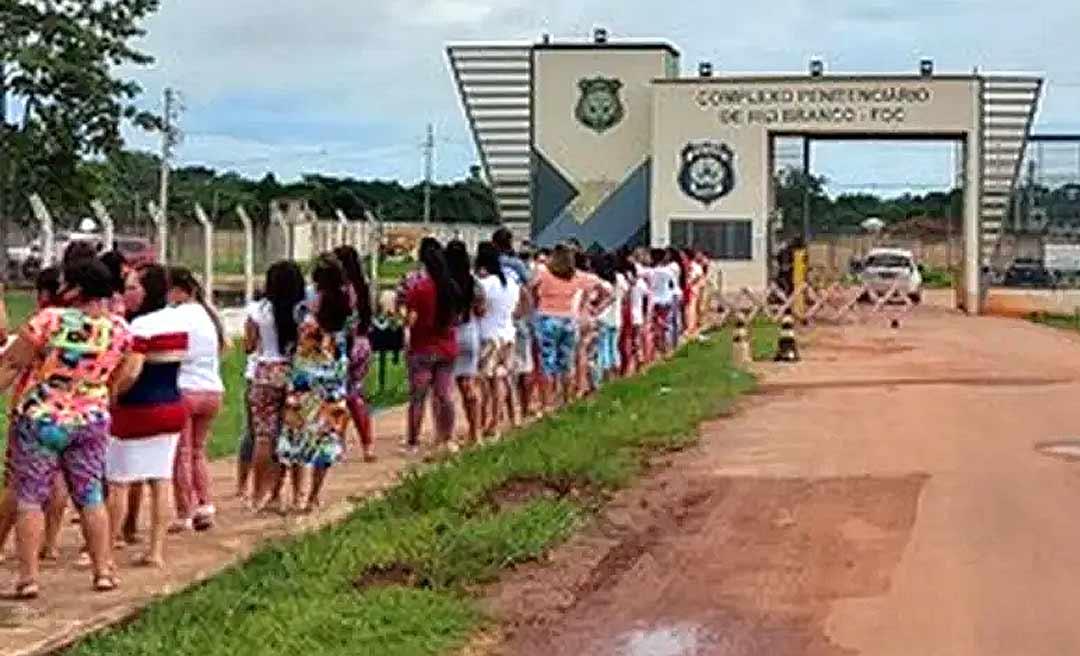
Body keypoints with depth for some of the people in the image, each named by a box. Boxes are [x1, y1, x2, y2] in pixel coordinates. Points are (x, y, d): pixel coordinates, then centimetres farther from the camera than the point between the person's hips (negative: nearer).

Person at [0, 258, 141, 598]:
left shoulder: (50, 320, -17)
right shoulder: (119, 329, -4)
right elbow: (123, 378, 9)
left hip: (39, 420, -4)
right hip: (91, 421, 4)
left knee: (29, 497, 4)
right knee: (90, 497, 13)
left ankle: (28, 577, 3)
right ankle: (103, 570, 16)